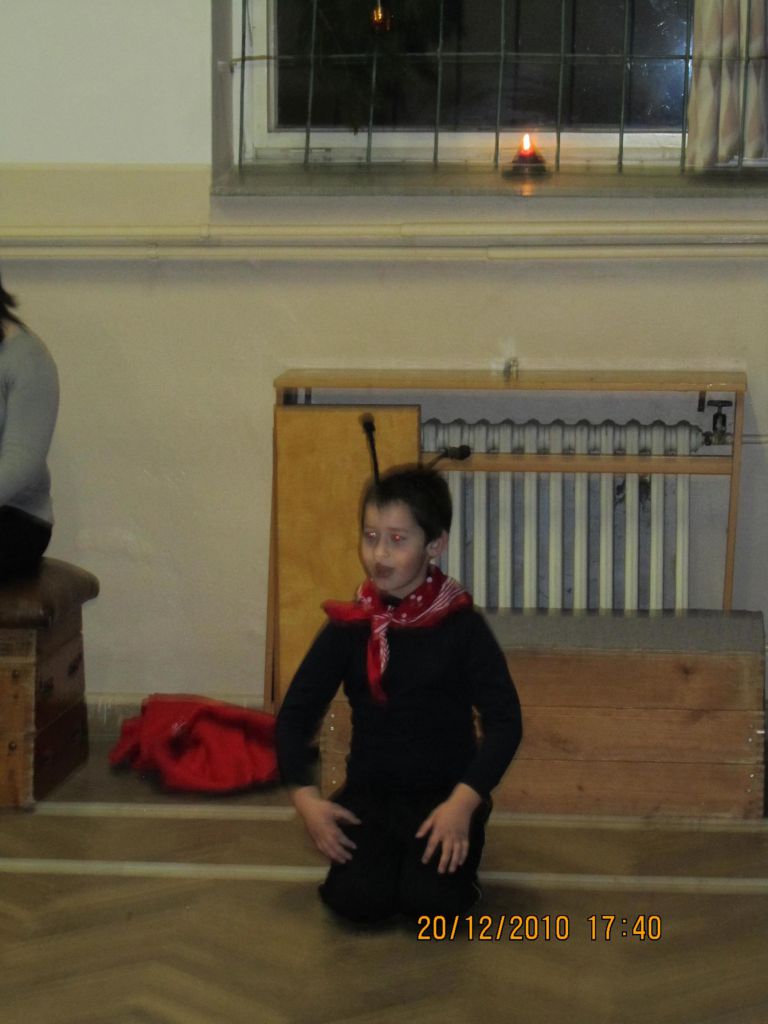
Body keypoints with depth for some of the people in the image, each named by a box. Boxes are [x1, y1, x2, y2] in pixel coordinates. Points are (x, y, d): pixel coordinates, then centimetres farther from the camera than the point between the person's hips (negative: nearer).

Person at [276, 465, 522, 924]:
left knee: (433, 899, -25)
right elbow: (296, 714, 3)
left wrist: (463, 801, -22)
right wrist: (306, 797, -12)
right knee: (356, 898, -22)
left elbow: (504, 720, -10)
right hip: (369, 791, 2)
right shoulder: (349, 628, -1)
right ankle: (387, 846, 10)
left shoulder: (463, 627, -6)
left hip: (446, 791, -2)